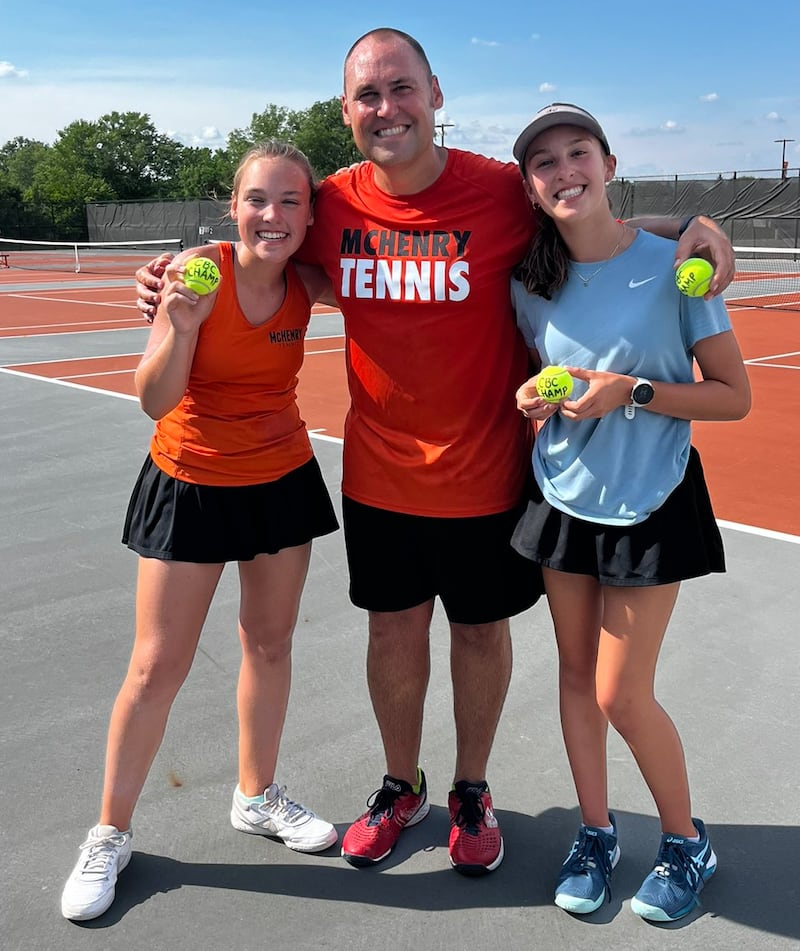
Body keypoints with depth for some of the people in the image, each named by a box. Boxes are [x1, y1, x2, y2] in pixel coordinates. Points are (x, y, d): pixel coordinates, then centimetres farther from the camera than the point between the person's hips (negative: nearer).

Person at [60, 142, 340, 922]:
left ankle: (256, 796, 36)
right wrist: (183, 323, -36)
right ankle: (109, 835, 20)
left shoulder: (305, 284, -7)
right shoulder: (200, 271, -19)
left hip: (283, 480, 4)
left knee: (270, 642, 15)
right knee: (157, 667, 1)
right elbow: (155, 402, -21)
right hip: (192, 485, -4)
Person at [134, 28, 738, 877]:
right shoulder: (332, 205, -5)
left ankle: (471, 791, 38)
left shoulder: (502, 193, -14)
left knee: (480, 632, 14)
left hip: (485, 473, -2)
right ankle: (401, 785, 40)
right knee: (393, 628, 16)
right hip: (378, 474, 3)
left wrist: (688, 223, -17)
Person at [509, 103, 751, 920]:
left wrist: (630, 392, -23)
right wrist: (532, 398, -8)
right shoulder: (529, 283, -1)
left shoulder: (672, 264, -13)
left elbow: (734, 396, -11)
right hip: (563, 498, 4)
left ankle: (686, 843, 25)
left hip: (650, 503, -4)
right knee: (575, 674, 12)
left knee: (622, 695, -2)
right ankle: (595, 831, 33)